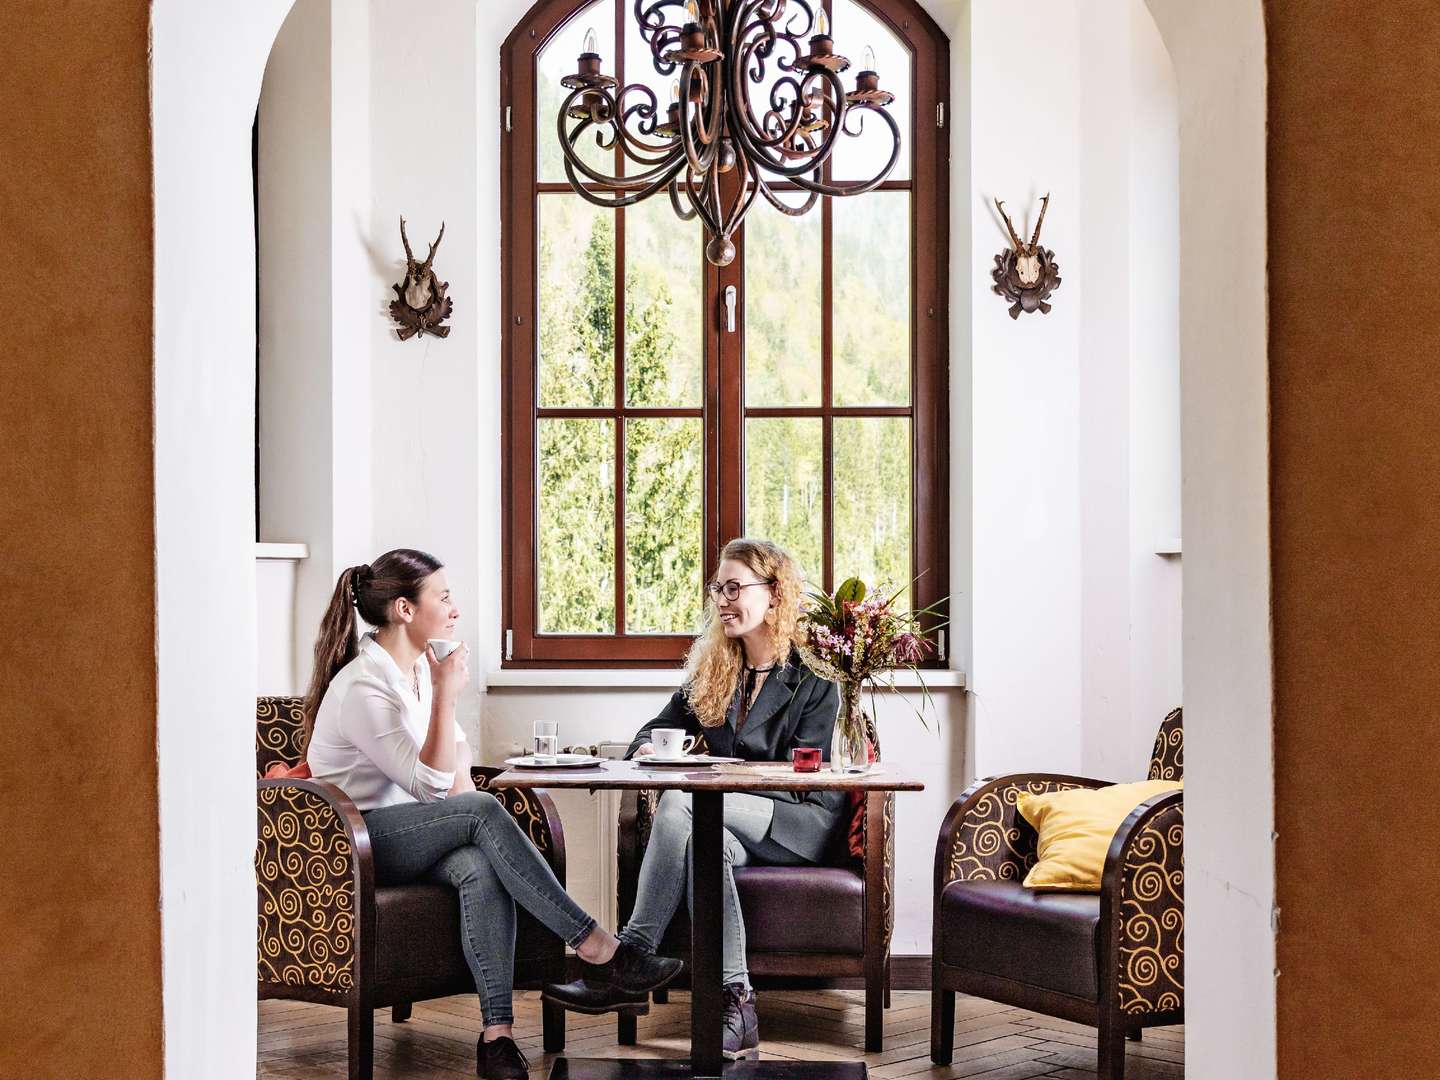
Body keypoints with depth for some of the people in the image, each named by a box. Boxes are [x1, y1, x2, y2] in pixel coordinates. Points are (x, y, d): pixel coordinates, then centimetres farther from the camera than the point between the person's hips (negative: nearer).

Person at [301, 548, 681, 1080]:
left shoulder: (418, 664, 9)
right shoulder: (361, 687, -19)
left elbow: (455, 745, 23)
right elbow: (429, 785, -21)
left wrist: (462, 789, 3)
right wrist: (445, 694, -26)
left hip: (413, 831, 8)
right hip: (356, 843, -8)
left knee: (481, 868, -27)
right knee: (484, 813, -30)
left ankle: (496, 1035, -33)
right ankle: (597, 949, -29)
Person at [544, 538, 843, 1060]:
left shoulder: (814, 678, -5)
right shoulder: (712, 667, 14)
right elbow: (660, 727, 17)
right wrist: (648, 749, -9)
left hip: (802, 821, -5)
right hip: (734, 824, 5)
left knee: (680, 804, -32)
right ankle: (735, 1003, -39)